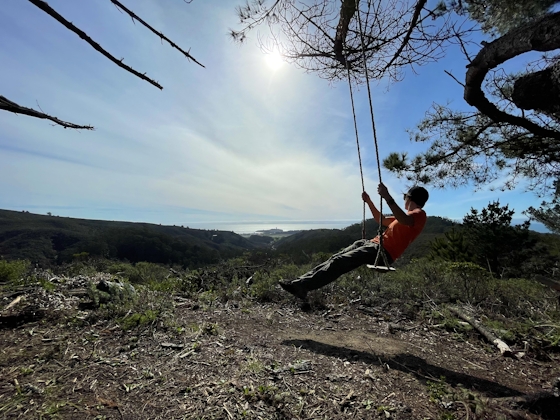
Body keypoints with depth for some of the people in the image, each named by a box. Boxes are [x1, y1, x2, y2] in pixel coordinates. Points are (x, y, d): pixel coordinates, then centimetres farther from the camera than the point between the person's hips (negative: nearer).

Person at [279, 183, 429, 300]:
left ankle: (302, 286, -27)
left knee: (339, 262, -24)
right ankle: (300, 283, -10)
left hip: (384, 252, -9)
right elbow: (382, 221, 37)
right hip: (374, 244, 9)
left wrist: (387, 198, -34)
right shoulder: (411, 215, 30)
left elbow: (405, 221, -27)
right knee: (335, 259, -5)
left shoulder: (420, 214, 0)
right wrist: (369, 202, 29)